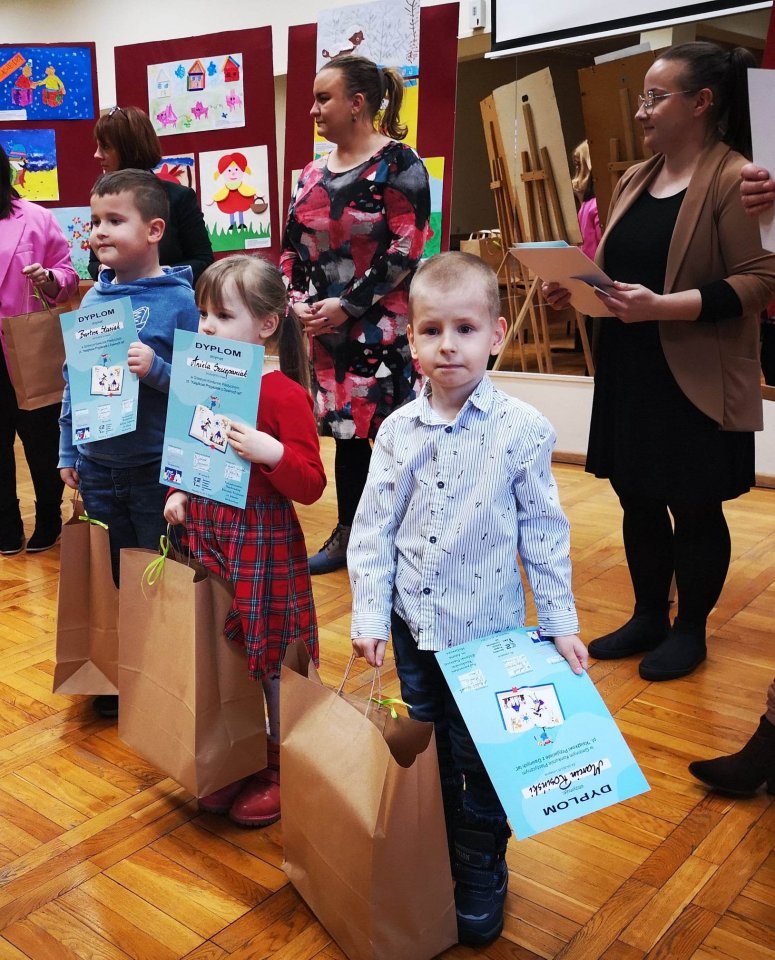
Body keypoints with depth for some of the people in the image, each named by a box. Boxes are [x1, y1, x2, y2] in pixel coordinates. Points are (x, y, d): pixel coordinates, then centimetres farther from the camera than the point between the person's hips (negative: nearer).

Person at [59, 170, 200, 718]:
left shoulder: (179, 300, -12)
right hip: (98, 466, 6)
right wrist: (68, 451, 12)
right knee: (111, 579, 17)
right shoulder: (95, 297, 5)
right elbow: (73, 380, 12)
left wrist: (156, 369, -27)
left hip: (157, 466, -6)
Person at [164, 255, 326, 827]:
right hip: (209, 535, 7)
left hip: (265, 542, -7)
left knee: (274, 662, 7)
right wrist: (181, 494, 6)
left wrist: (270, 452, -31)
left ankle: (284, 771, 26)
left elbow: (311, 486, -16)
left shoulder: (285, 394, -15)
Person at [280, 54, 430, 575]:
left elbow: (406, 249, -15)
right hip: (327, 330, 7)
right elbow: (293, 246, 17)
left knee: (389, 432, -4)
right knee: (345, 429, 14)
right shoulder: (314, 172, 14)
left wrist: (347, 306, -16)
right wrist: (298, 300, -1)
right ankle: (347, 534, 27)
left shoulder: (398, 164, -8)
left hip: (383, 329, -7)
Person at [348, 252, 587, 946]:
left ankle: (481, 878, 34)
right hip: (413, 626, 3)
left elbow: (545, 533, -6)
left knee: (482, 762, 11)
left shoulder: (523, 430, -12)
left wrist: (560, 622, -3)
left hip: (489, 630, -3)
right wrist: (370, 614, -4)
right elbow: (373, 527, -1)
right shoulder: (399, 429, -5)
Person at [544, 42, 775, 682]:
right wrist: (573, 288, -1)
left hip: (697, 383, -7)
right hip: (628, 374, 7)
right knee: (638, 500, 15)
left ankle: (691, 631, 25)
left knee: (694, 509, 7)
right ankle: (649, 617, 33)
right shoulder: (636, 179, 12)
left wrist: (663, 307, -27)